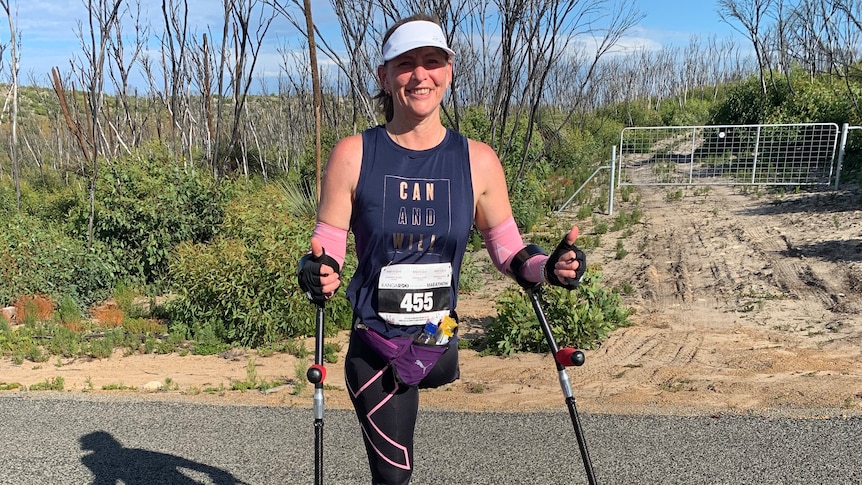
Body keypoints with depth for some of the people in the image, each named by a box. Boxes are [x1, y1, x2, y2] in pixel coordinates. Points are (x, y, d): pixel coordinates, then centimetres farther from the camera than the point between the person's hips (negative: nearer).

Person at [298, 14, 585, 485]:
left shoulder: (477, 160, -5)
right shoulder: (353, 155, -10)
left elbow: (508, 249, 3)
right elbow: (326, 248, -6)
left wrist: (548, 266, -15)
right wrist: (317, 273, -27)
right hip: (376, 350, -1)